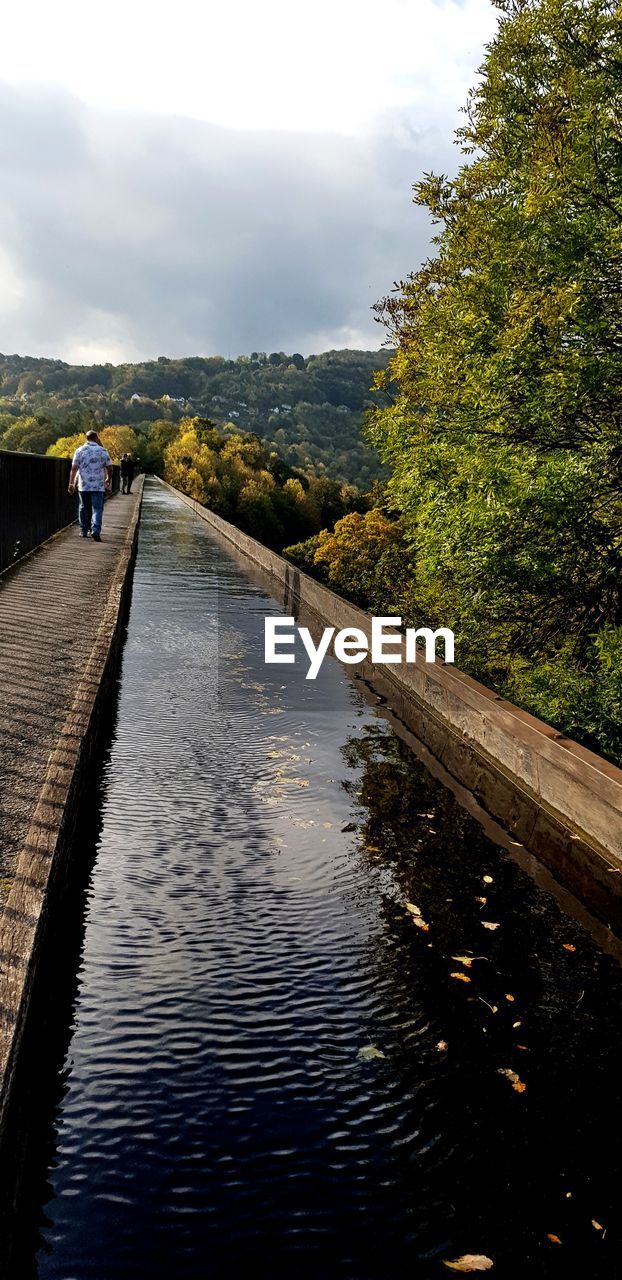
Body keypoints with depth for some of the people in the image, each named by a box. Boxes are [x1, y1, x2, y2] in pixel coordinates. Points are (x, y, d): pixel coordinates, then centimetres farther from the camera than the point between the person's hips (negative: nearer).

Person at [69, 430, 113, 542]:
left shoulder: (80, 450, 3)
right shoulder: (103, 451, 1)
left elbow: (74, 468, -1)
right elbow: (109, 468, 4)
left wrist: (71, 483, 2)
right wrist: (108, 479, 22)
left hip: (83, 486, 2)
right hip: (98, 486, -1)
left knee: (84, 508, 14)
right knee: (97, 509, -3)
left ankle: (84, 530, 18)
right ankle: (95, 530, -19)